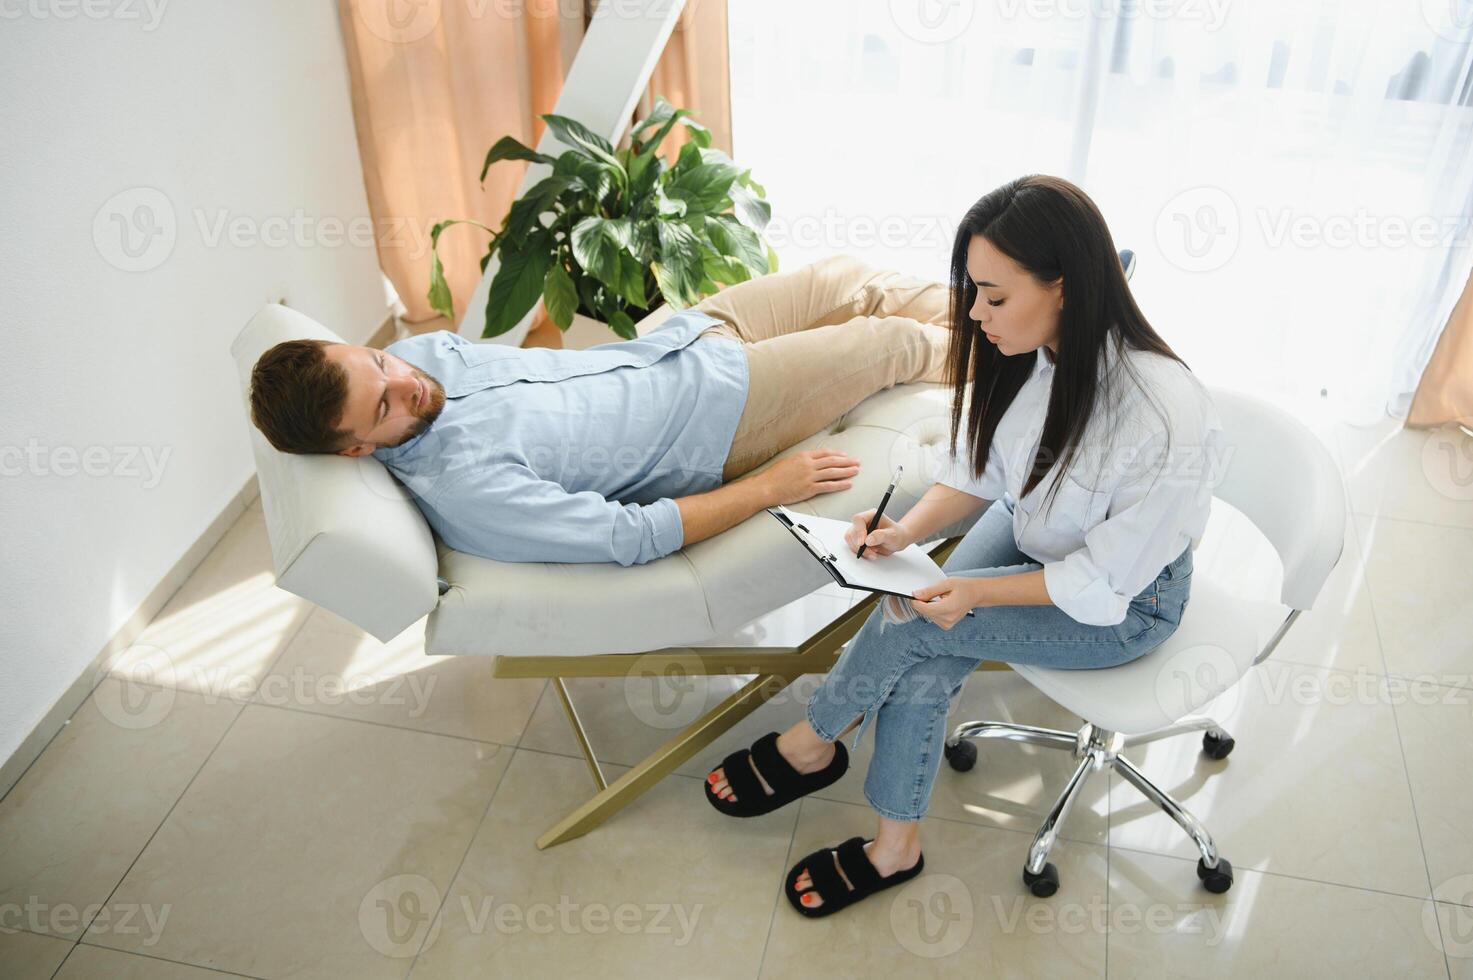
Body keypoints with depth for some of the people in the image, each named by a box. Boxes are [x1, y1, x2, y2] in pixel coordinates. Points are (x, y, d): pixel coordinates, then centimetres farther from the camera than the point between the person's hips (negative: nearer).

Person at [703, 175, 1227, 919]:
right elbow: (975, 467, -3)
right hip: (1028, 531, 5)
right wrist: (910, 529, -20)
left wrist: (980, 593, -29)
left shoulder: (1164, 417, -36)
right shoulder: (1017, 350, -18)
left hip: (1126, 604, -5)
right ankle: (896, 844, 6)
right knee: (921, 669, -18)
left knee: (912, 619, -19)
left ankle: (811, 746, 10)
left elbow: (1106, 580, -24)